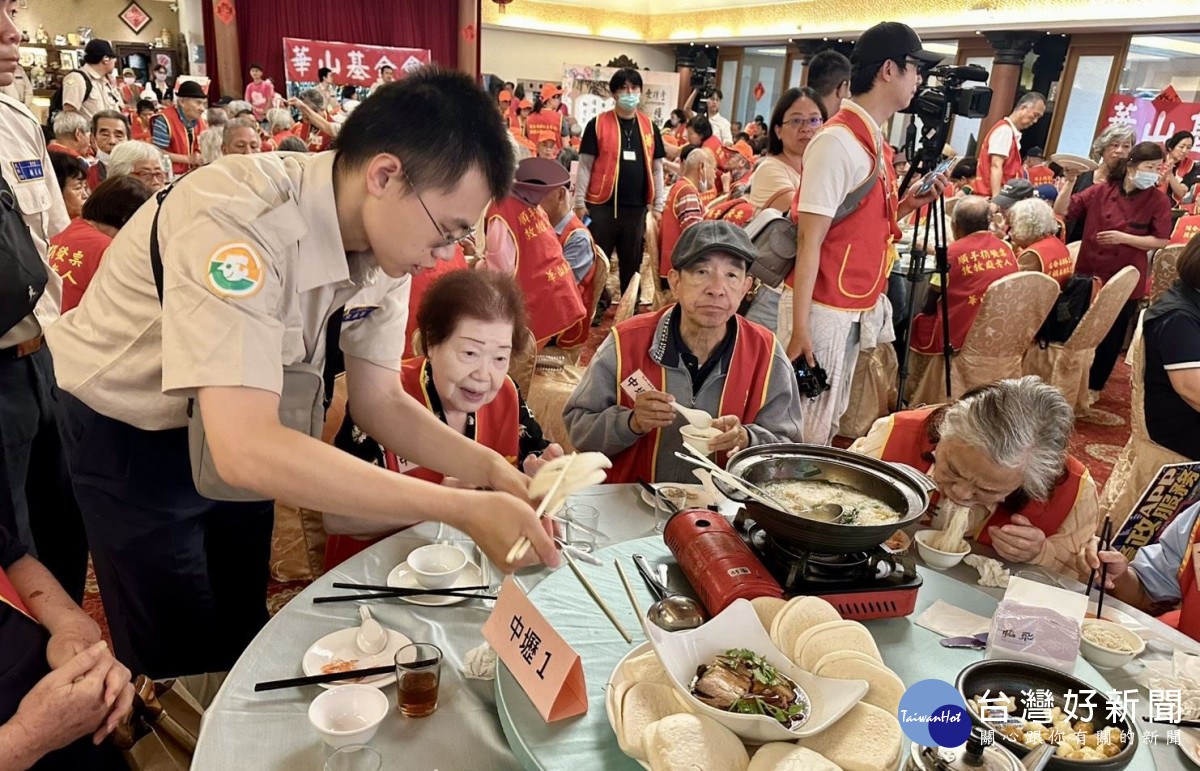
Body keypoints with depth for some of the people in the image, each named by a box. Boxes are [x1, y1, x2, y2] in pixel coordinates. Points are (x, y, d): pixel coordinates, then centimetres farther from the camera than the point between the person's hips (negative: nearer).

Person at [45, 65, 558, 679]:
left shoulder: (387, 240, -14)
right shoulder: (237, 222, -36)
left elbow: (378, 400, -7)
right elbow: (244, 450, -44)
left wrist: (492, 470, -22)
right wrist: (462, 508, -43)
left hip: (239, 429, 6)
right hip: (125, 435, -6)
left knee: (246, 627, 19)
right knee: (184, 665, 7)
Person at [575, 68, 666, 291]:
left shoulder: (648, 126, 8)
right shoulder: (598, 124, -2)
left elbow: (656, 168, 11)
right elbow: (585, 165, -2)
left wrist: (658, 206, 7)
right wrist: (579, 202, -7)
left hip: (636, 207, 3)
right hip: (602, 205, -3)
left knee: (632, 262, 11)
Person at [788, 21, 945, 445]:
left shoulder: (875, 142, 12)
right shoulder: (838, 140, -15)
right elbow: (809, 240, -19)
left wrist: (907, 205, 4)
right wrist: (800, 329, -21)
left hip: (856, 307, 9)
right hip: (824, 309, -9)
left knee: (828, 422, 17)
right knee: (804, 431, -1)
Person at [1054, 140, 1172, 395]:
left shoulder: (1159, 201, -7)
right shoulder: (1100, 191, -5)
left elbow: (1160, 241, -9)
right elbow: (1061, 212, -3)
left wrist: (1123, 238, -20)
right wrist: (1069, 183, -16)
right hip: (1089, 275, 1)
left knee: (1111, 337, 11)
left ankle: (1094, 386, 29)